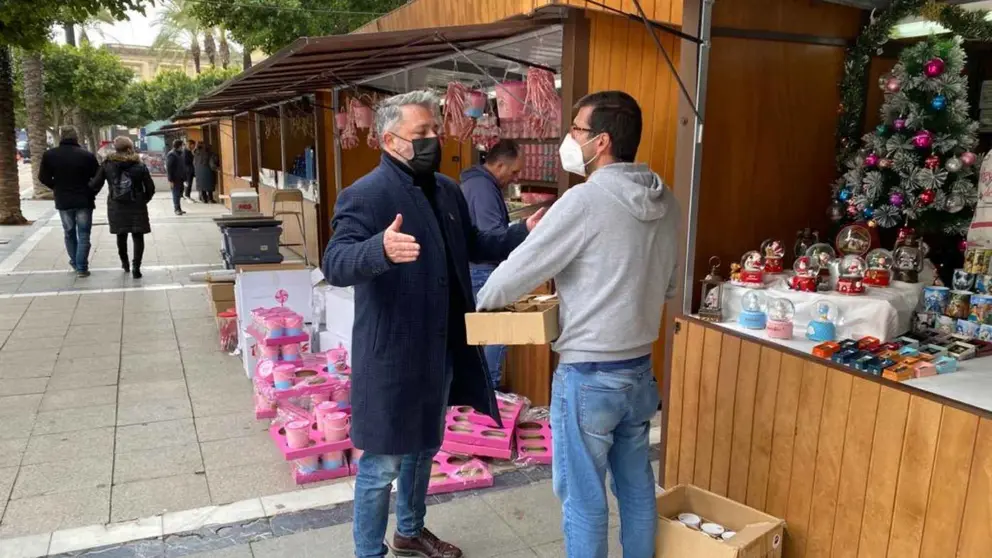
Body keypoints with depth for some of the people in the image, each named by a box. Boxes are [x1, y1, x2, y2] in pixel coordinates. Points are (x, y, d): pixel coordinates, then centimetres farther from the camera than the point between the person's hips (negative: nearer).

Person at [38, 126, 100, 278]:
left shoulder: (49, 155, -4)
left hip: (63, 201, 2)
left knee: (69, 233, 19)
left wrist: (58, 188, 17)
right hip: (84, 201, -2)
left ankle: (75, 263, 29)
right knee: (83, 235, 3)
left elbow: (44, 178, 1)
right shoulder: (87, 155, -11)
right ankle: (81, 267, -1)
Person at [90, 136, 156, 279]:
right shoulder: (139, 165, -6)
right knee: (138, 236, 2)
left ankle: (125, 263, 34)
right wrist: (144, 200, 11)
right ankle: (136, 267, -9)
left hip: (116, 207, 2)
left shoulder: (107, 165, -3)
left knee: (121, 235, 20)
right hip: (136, 206, -2)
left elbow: (95, 185, -3)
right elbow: (150, 188, -6)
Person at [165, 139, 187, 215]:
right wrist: (170, 180, -18)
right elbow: (168, 168, -15)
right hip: (175, 178, -8)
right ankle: (177, 209, 1)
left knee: (179, 194, 11)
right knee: (176, 193, -4)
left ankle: (178, 209, 18)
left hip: (180, 178, 8)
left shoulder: (181, 154, 12)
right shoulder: (171, 155, -12)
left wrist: (184, 177, 14)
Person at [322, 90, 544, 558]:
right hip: (391, 353, -8)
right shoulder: (365, 195, -17)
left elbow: (472, 245, 20)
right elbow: (335, 264, -28)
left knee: (423, 448, 24)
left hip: (441, 349, 8)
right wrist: (381, 249, -49)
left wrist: (523, 234, 5)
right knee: (383, 461, 5)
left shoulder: (447, 189, 8)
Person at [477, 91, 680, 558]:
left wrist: (481, 304, 6)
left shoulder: (586, 200, -19)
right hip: (639, 369, 8)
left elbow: (519, 270, -13)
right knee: (637, 489, 20)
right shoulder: (666, 201, 4)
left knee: (583, 500, 9)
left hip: (589, 376, -7)